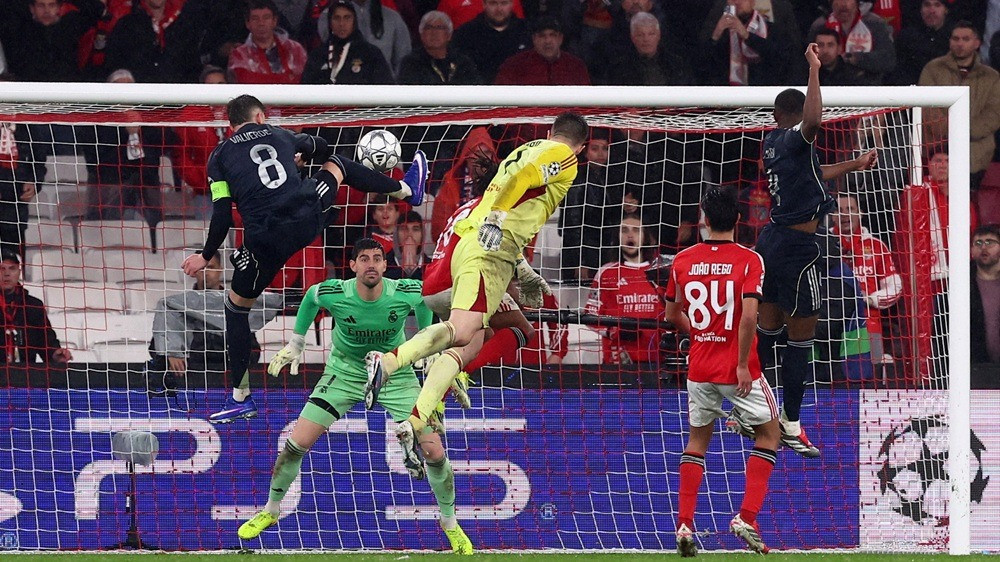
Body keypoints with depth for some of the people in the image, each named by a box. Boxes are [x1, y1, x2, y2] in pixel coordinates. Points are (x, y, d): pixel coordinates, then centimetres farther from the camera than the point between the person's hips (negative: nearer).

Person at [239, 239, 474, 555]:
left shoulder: (407, 294, -24)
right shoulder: (333, 294, -24)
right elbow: (310, 297, 2)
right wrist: (295, 344, 8)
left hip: (396, 375, 0)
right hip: (344, 373, 0)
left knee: (434, 451, -9)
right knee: (296, 443, -9)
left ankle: (450, 524, 14)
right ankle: (270, 511, 16)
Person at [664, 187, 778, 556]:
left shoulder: (683, 260, 2)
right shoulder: (749, 260, -11)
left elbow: (673, 315, 11)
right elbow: (748, 315, -21)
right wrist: (743, 365, -15)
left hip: (699, 369, 4)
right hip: (737, 368, -4)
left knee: (698, 440, 18)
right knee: (768, 432, 14)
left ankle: (684, 524, 6)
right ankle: (747, 517, 0)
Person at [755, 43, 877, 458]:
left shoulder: (772, 141, 10)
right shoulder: (794, 139, -16)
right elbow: (813, 121, -41)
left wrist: (853, 166, 34)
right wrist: (814, 69, -36)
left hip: (772, 239, 9)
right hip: (797, 248, -9)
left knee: (769, 324, 19)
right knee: (802, 334, -1)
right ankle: (790, 425, 2)